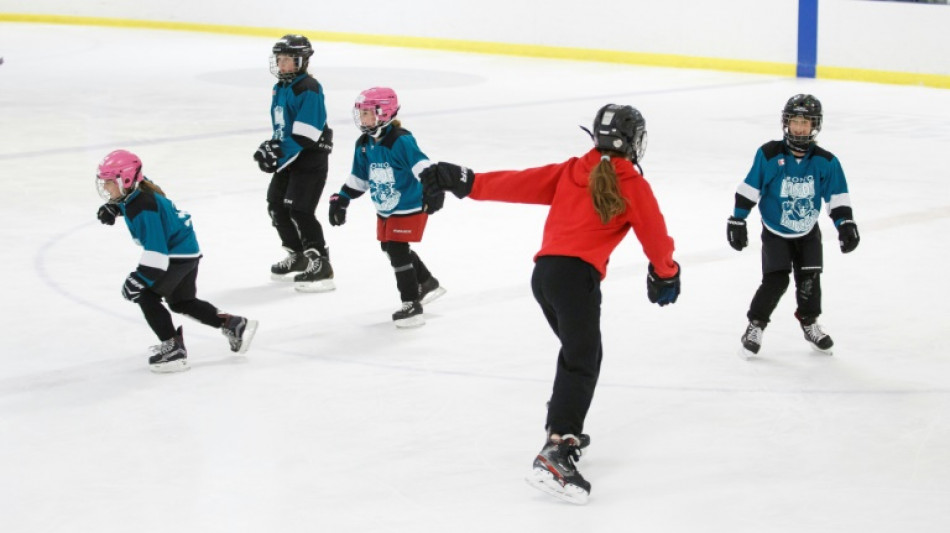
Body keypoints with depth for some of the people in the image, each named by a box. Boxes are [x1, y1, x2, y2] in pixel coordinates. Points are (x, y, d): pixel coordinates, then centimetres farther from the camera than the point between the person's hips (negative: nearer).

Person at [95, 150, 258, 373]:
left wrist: (140, 278, -34)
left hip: (178, 255, -11)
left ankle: (173, 348, -8)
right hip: (188, 249, 11)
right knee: (181, 301, 23)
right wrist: (113, 208, 14)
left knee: (146, 295, -11)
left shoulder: (143, 209, -28)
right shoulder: (139, 189, 1)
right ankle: (234, 325, 28)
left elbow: (156, 248, -33)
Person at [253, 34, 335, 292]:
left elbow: (305, 134, -25)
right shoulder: (280, 88, 12)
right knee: (276, 204, 13)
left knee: (300, 210, -15)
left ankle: (320, 265, -9)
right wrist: (272, 146, 4)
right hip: (289, 157, 10)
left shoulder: (308, 89, -19)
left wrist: (280, 152, -25)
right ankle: (298, 256, 28)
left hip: (311, 157, -10)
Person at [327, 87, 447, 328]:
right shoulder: (364, 145, 3)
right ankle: (427, 284, 41)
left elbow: (422, 166, -32)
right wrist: (340, 199, 12)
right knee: (391, 249, 19)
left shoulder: (401, 141, -22)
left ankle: (412, 304, -4)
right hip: (384, 210, 9)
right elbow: (358, 179, 15)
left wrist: (433, 188, -46)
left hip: (410, 208, -9)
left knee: (397, 251, -14)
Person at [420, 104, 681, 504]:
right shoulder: (632, 184, 3)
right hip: (577, 275, -7)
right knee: (581, 364, -13)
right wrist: (665, 274, 28)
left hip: (544, 271, 7)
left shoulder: (571, 171, 17)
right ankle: (556, 454, -29)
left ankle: (562, 428, 35)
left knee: (582, 352, 26)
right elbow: (655, 236, 10)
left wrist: (468, 182, 20)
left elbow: (519, 183, 13)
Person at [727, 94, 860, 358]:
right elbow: (749, 189, -9)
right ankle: (755, 326, 3)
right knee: (776, 280, -14)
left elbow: (837, 196, -1)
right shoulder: (769, 155, -15)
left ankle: (810, 323, 24)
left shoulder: (825, 162, -9)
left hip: (808, 233, 3)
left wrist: (846, 225, -9)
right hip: (775, 233, -3)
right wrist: (737, 221, -9)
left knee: (809, 279, 0)